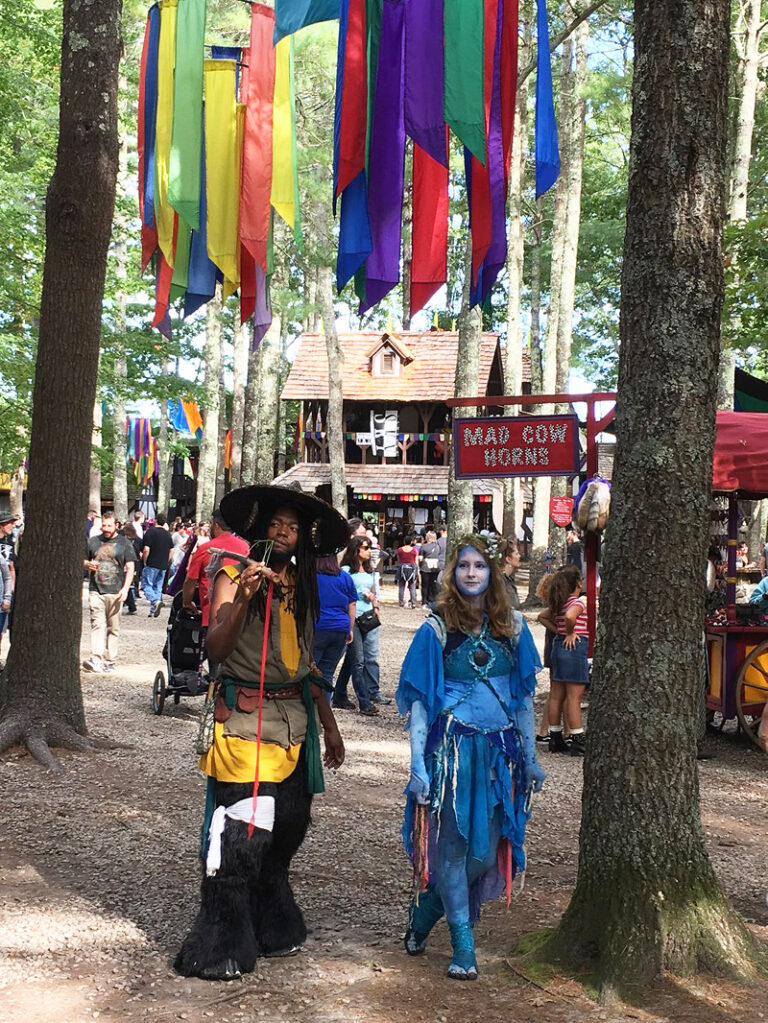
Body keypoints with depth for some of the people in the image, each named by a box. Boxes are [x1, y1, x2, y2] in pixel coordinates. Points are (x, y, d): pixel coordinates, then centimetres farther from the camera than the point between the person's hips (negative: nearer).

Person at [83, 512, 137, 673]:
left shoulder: (124, 543, 7)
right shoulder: (93, 541, 13)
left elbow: (130, 568, 4)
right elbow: (83, 560, 23)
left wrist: (125, 589, -7)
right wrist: (87, 564, -2)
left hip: (115, 592, -1)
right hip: (96, 591, 1)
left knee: (113, 628, 3)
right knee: (97, 624, -11)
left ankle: (109, 661, 9)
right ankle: (96, 659, -19)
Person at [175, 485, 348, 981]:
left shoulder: (302, 585, 13)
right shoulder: (234, 575, -5)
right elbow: (216, 649, -15)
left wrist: (329, 724, 18)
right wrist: (242, 599, -28)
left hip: (294, 719, 6)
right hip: (245, 719, -6)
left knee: (286, 827, 12)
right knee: (240, 830, -9)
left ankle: (271, 927, 29)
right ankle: (222, 946, 3)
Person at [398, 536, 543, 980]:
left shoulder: (513, 626, 7)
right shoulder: (437, 629, -1)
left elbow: (525, 694, 12)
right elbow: (418, 701, -2)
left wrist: (530, 757, 10)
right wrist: (418, 764, -8)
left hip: (500, 748, 3)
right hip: (453, 746, -3)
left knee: (488, 848, 4)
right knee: (452, 843, 1)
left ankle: (427, 906, 28)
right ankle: (463, 943, 15)